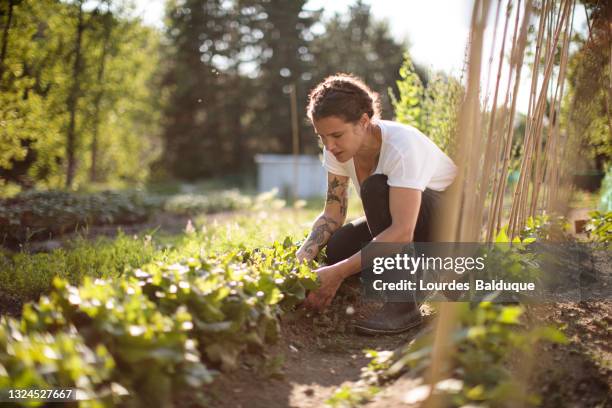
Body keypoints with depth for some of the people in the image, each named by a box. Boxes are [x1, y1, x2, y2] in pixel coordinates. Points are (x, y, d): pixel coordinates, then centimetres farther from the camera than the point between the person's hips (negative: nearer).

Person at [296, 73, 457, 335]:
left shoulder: (401, 145, -32)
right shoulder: (338, 148, -12)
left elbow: (402, 233, -41)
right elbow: (332, 214, -8)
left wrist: (338, 273, -44)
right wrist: (302, 257, -26)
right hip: (395, 222, 6)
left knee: (376, 187, -34)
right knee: (334, 252, -21)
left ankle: (403, 304, -26)